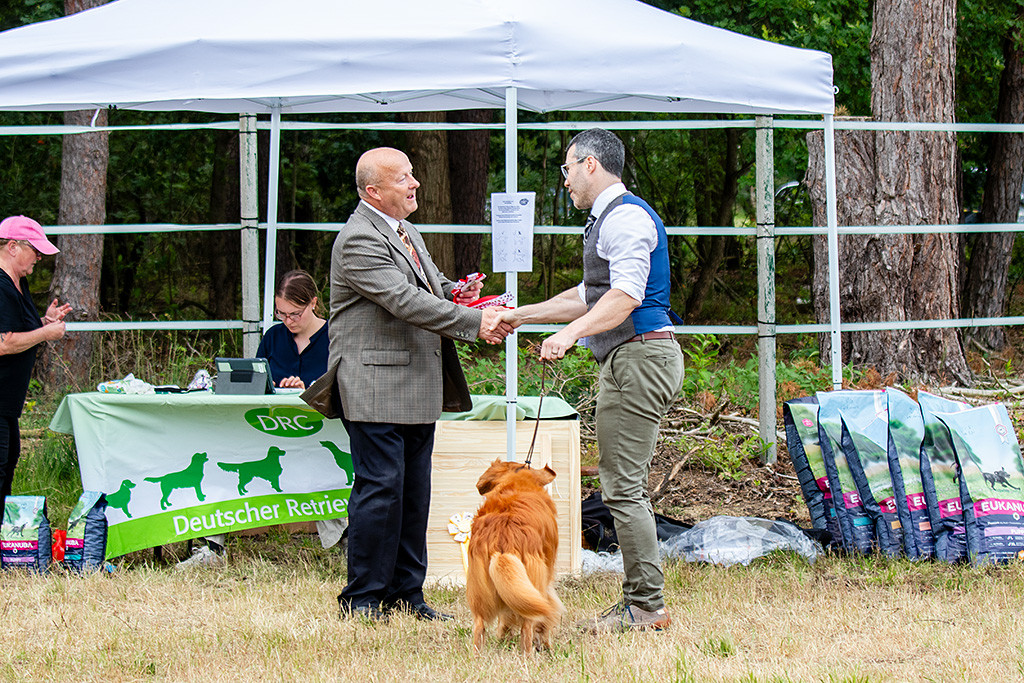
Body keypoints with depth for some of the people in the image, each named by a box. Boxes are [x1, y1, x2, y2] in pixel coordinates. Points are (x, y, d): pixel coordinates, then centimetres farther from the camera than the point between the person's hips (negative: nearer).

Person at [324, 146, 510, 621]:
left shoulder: (406, 233, 17)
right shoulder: (359, 240, -15)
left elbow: (428, 286, 31)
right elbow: (404, 301, -23)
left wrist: (452, 292, 6)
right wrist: (475, 322, -24)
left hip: (419, 389, 10)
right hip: (376, 388, -10)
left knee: (414, 492, 10)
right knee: (380, 489, -8)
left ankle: (405, 594, 17)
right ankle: (362, 599, -1)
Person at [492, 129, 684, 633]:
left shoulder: (626, 217, -12)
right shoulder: (607, 219, 23)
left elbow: (625, 296, -24)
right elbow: (589, 296, 32)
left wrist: (571, 333, -33)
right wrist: (520, 316, 31)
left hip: (639, 358, -11)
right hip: (628, 360, 11)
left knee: (623, 485, -11)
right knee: (624, 485, 11)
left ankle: (646, 607, -10)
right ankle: (640, 602, 13)